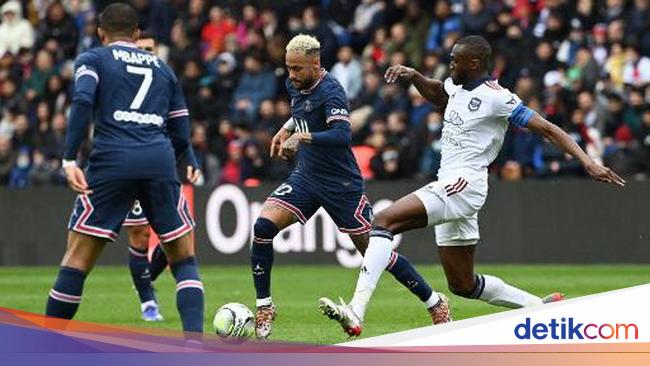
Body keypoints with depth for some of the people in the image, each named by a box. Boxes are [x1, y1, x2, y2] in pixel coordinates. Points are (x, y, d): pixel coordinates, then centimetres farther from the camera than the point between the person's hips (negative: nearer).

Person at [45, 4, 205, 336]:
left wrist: (69, 160, -13)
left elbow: (83, 101, -7)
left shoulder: (92, 59, 15)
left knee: (76, 259, 4)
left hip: (111, 160, -2)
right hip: (160, 162, 2)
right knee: (185, 261, 12)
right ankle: (194, 343, -7)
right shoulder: (162, 68, 25)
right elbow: (181, 137, 20)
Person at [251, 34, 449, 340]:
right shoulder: (295, 85, 5)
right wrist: (285, 130, 14)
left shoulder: (330, 92, -20)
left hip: (340, 184, -7)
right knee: (263, 226, -13)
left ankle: (434, 303, 15)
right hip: (306, 177, 7)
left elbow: (342, 135, -36)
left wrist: (302, 137, -41)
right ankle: (264, 308, -4)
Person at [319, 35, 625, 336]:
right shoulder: (455, 87, 14)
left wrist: (588, 163, -18)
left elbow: (547, 129, -11)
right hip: (449, 186, 10)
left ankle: (356, 310, -33)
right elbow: (434, 91, 39)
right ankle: (543, 307, 23)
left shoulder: (496, 97, -10)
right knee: (463, 285, 14)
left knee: (384, 221, -23)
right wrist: (412, 76, 19)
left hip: (463, 184, -10)